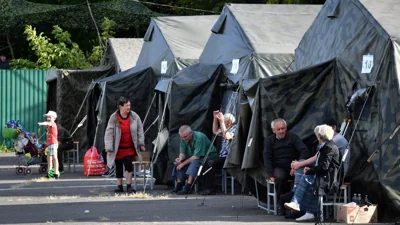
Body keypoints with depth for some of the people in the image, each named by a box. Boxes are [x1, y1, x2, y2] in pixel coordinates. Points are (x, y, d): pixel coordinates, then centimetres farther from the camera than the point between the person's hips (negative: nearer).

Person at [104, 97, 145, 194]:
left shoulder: (134, 116, -4)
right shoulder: (114, 118, -10)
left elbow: (140, 130, 5)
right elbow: (109, 133, -8)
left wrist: (141, 144, 4)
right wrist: (109, 148, -11)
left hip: (130, 148, 0)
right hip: (118, 148, 0)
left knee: (128, 164, -13)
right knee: (119, 167, 8)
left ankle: (129, 186, -3)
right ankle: (119, 186, 20)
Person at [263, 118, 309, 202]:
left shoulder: (293, 137, 5)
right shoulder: (269, 140, 8)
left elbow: (304, 150, -5)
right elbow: (267, 158, 1)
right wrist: (270, 175, -14)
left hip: (293, 166, 0)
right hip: (279, 168, 0)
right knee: (280, 178, -36)